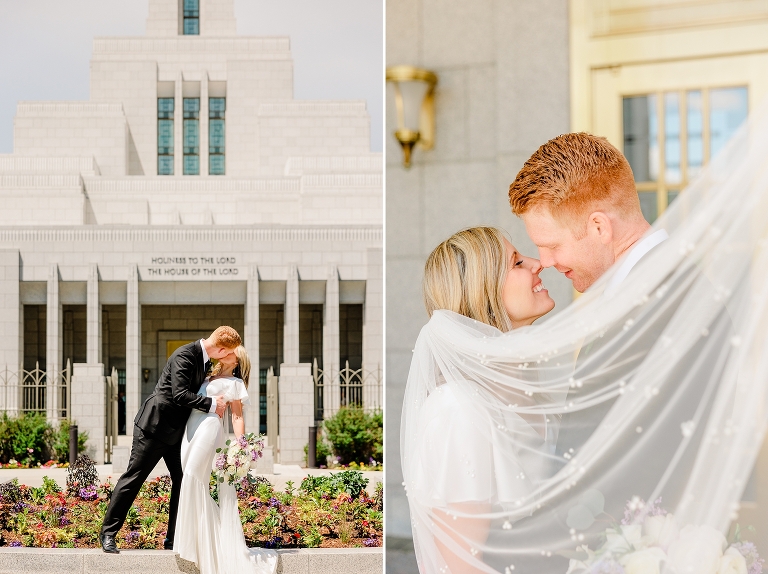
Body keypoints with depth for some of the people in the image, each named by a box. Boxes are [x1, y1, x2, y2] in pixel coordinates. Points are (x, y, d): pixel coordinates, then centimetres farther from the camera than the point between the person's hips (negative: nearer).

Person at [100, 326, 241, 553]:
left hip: (176, 430, 9)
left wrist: (217, 404, 8)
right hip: (155, 424, -9)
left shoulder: (205, 361, 6)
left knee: (183, 480, 5)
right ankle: (108, 533, 7)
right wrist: (212, 404, -21)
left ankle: (174, 539, 12)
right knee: (133, 478, -2)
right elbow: (180, 395, -29)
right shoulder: (185, 355, -21)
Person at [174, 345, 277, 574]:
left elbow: (237, 417, 4)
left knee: (193, 477, -18)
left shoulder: (235, 383, 11)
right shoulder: (209, 378, 27)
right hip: (191, 427, 7)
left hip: (209, 426, -7)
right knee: (189, 479, -2)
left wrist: (240, 445, -5)